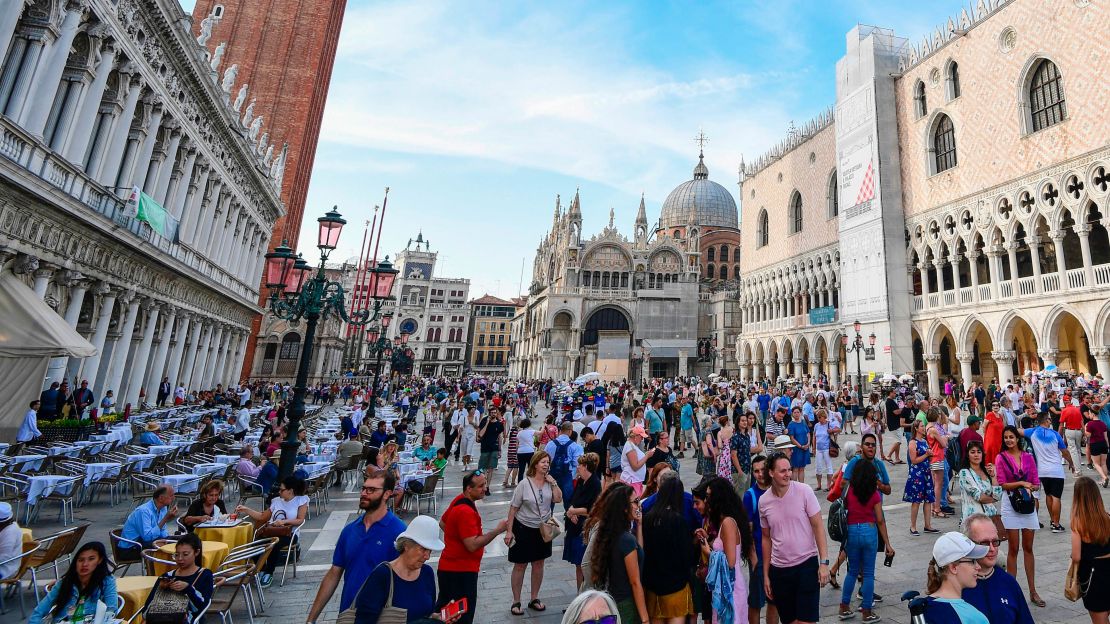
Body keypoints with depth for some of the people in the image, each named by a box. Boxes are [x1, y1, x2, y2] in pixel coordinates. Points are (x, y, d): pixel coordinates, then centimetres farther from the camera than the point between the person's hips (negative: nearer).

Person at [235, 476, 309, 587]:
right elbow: (262, 517, 20)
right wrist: (246, 510, 15)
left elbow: (300, 520, -7)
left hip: (288, 534, -5)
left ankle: (269, 573, -11)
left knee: (274, 544, -35)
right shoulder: (277, 501, 17)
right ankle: (261, 569, -2)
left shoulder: (301, 500, 1)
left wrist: (284, 521, -20)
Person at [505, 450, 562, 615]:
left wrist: (553, 483, -18)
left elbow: (558, 499, -12)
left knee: (539, 564, 15)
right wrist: (509, 531, -13)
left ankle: (534, 599, 32)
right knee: (520, 565, 7)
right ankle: (516, 602, 23)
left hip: (543, 529, 4)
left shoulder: (549, 482, -3)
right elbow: (513, 508, -12)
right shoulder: (524, 484, -16)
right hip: (523, 528, -4)